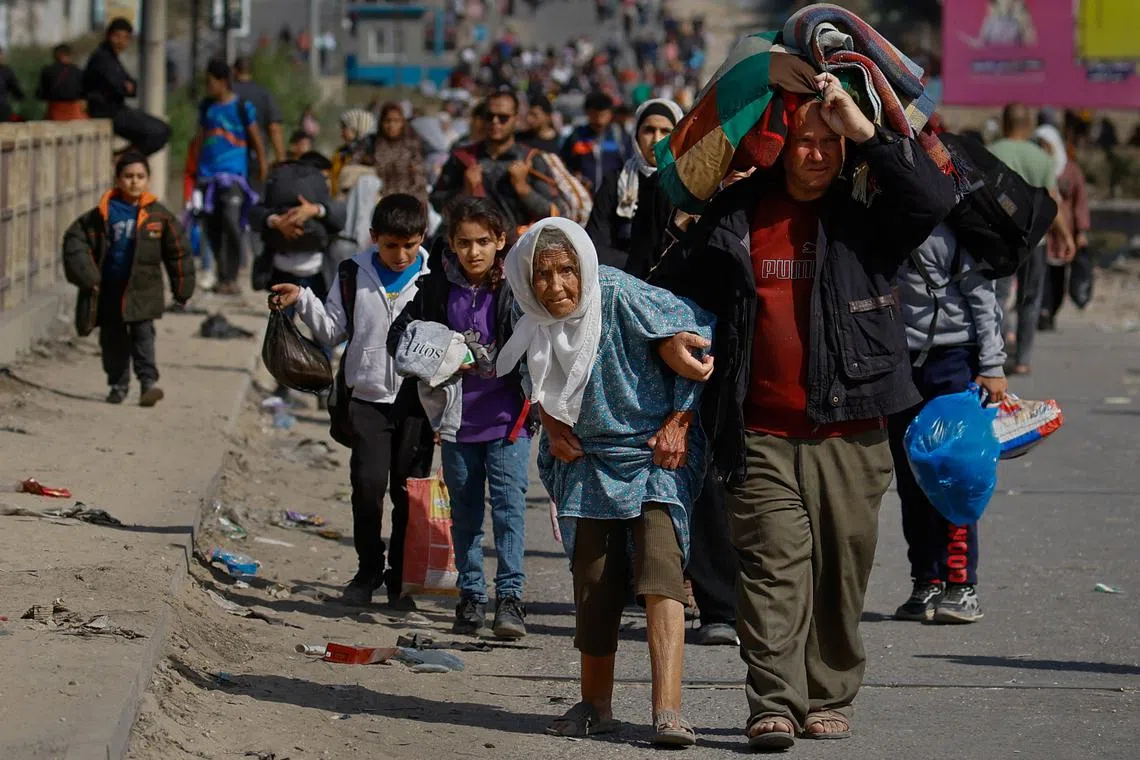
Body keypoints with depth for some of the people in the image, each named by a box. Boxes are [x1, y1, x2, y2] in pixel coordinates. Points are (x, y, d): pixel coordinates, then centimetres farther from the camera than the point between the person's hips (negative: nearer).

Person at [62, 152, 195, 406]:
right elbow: (75, 239, 1)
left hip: (143, 290, -2)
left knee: (143, 334, -9)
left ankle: (149, 381, -11)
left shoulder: (159, 215, -2)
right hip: (109, 289, 2)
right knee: (113, 338, 9)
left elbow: (178, 252, 5)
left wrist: (182, 287, 7)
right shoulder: (103, 213, -4)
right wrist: (87, 275, -7)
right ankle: (118, 385, 20)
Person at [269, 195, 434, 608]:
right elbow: (332, 330, 9)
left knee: (409, 489, 3)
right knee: (368, 484, -7)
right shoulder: (354, 274, 2)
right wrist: (302, 300, -7)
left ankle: (401, 578, 15)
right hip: (368, 398, 1)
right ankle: (368, 570, 11)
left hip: (417, 400, -1)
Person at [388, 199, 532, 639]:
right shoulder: (439, 286, 0)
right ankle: (471, 597, 21)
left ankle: (510, 595, -7)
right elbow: (400, 334, 6)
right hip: (457, 417, 4)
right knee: (465, 510, 12)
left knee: (509, 503, -10)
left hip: (507, 418, -3)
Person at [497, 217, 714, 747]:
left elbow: (699, 337, -14)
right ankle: (595, 704, 25)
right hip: (586, 460, 5)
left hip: (654, 454, -5)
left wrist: (677, 424, -13)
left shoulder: (622, 298, -20)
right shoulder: (537, 323, -3)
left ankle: (667, 711, -28)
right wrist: (553, 426, 2)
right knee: (593, 583, 6)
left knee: (659, 566, -21)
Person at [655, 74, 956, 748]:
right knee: (773, 566, -8)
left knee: (842, 570, 5)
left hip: (850, 435, 0)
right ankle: (775, 705, -10)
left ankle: (830, 699, 17)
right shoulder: (734, 219, 7)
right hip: (763, 435, 0)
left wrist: (864, 131, -15)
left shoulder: (864, 217, 4)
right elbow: (681, 294, 18)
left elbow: (935, 198, -14)